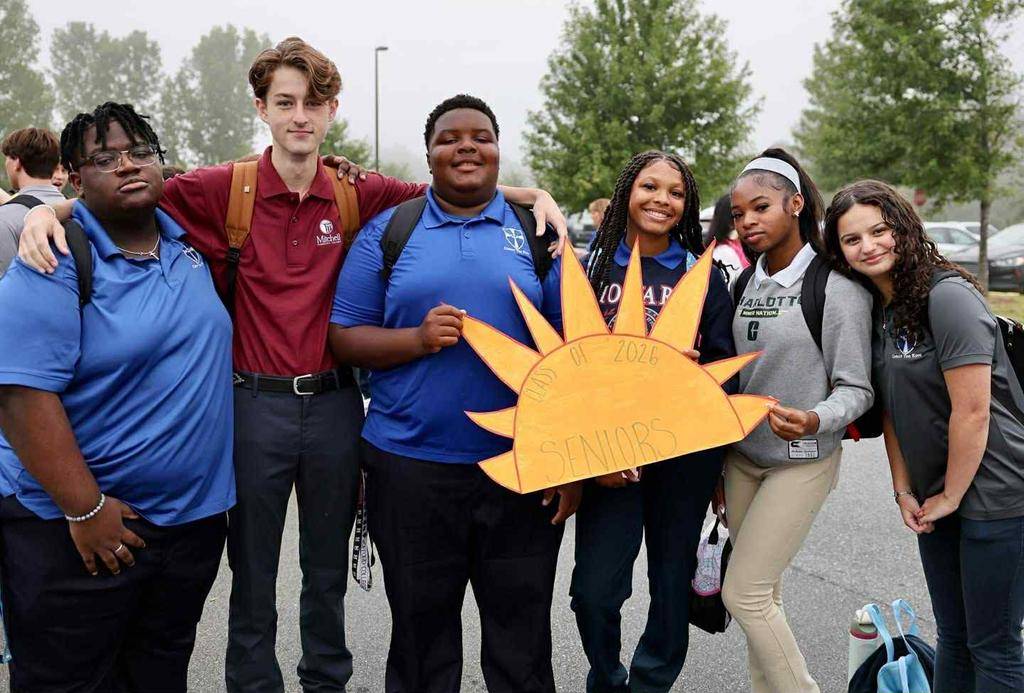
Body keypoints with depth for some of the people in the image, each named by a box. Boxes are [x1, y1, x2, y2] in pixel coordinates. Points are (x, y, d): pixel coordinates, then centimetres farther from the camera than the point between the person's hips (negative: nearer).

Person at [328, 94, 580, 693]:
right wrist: (419, 338, -16)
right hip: (409, 465, 0)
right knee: (421, 628, 13)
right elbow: (345, 337, 3)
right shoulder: (389, 230, 5)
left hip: (523, 467, 0)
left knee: (522, 634, 10)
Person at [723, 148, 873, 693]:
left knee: (744, 593, -5)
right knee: (764, 592, 12)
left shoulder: (838, 288, -13)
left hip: (801, 461, -6)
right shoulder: (744, 286, 5)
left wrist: (814, 420, -33)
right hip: (740, 456, 6)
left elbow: (856, 390, -12)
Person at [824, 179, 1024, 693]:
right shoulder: (876, 308, 7)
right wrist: (904, 490, 4)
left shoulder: (947, 296, -18)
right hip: (936, 498, 8)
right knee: (953, 636, 18)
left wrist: (951, 496, -12)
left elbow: (972, 410, -21)